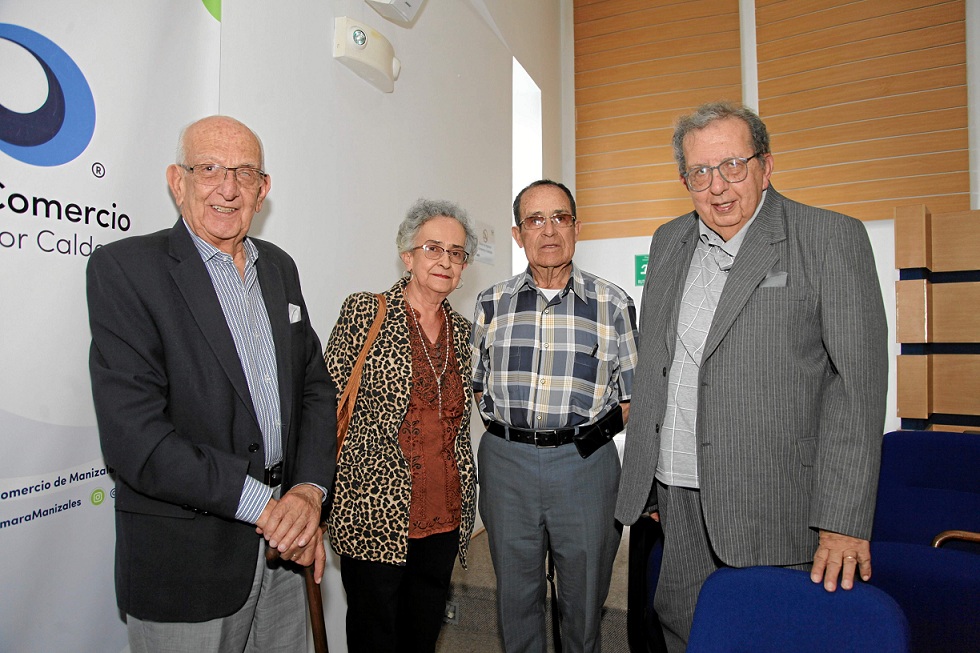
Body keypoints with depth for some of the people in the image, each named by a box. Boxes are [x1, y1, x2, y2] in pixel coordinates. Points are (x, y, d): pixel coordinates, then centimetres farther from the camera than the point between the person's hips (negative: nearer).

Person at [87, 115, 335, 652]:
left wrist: (309, 490, -7)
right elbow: (132, 436, -19)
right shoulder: (123, 267, -11)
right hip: (184, 563, -5)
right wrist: (261, 504, -18)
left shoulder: (279, 267, 7)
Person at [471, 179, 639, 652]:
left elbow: (632, 395, 4)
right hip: (506, 459, 2)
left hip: (585, 461, -1)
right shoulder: (492, 303, 5)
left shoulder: (613, 304, 0)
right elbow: (477, 384, 11)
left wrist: (587, 430, -5)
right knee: (515, 591, 17)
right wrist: (510, 427, 0)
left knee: (584, 593, 15)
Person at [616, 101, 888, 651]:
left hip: (773, 504, -4)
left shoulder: (831, 239, -6)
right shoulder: (668, 241, 10)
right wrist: (646, 481, 12)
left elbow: (857, 383, -10)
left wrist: (843, 521, -15)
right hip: (677, 499, 5)